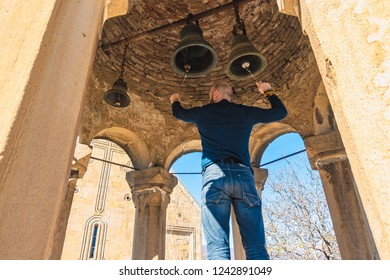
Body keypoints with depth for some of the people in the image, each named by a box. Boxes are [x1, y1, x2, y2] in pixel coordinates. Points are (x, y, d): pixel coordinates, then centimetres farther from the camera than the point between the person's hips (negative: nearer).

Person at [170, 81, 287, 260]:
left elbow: (179, 113, 39)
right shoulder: (245, 112, 19)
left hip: (215, 174, -1)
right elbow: (281, 111, 32)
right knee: (256, 247, -2)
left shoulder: (203, 113, 18)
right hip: (242, 174, 2)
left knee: (217, 247, -9)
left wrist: (175, 101, 62)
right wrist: (268, 91, 49)